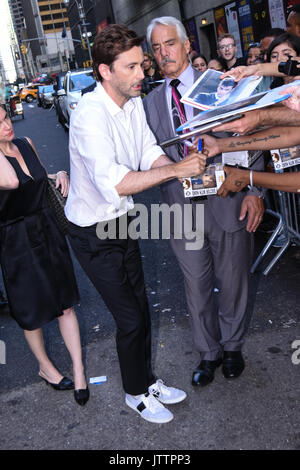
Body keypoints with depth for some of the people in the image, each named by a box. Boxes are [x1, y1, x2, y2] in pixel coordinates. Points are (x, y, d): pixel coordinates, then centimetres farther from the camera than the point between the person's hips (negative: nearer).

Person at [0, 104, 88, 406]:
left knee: (65, 303, 8)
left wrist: (60, 175, -1)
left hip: (48, 231, 5)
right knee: (32, 312, 12)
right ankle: (45, 367, 36)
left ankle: (78, 370, 22)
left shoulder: (26, 144, 2)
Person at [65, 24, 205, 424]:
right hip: (94, 234, -8)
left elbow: (150, 152, -2)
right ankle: (136, 394, 28)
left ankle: (147, 380, 39)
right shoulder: (89, 115, -28)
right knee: (130, 318, 2)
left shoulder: (134, 102, 0)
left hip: (122, 222, 8)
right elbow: (112, 183, -39)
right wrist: (174, 170, -36)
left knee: (141, 306, 17)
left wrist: (182, 168, -22)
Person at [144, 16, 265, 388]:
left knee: (232, 283, 13)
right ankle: (208, 353, 34)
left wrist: (253, 191, -13)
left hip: (226, 203, -2)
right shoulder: (151, 102, 8)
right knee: (197, 288, 13)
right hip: (181, 208, 2)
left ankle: (232, 347, 37)